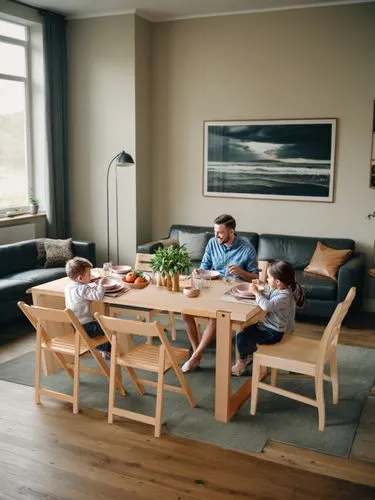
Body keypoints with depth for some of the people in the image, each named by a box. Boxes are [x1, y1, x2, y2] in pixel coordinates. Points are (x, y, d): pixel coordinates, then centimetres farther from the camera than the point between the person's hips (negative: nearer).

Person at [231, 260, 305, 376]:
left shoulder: (284, 296, -29)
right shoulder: (277, 289, -2)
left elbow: (267, 306, -43)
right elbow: (268, 301, 17)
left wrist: (256, 292, -30)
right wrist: (261, 290, 1)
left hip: (274, 332, -10)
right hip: (268, 324, 10)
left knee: (242, 336, -13)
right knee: (246, 327, 21)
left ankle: (242, 361, 14)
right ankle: (251, 354, 36)